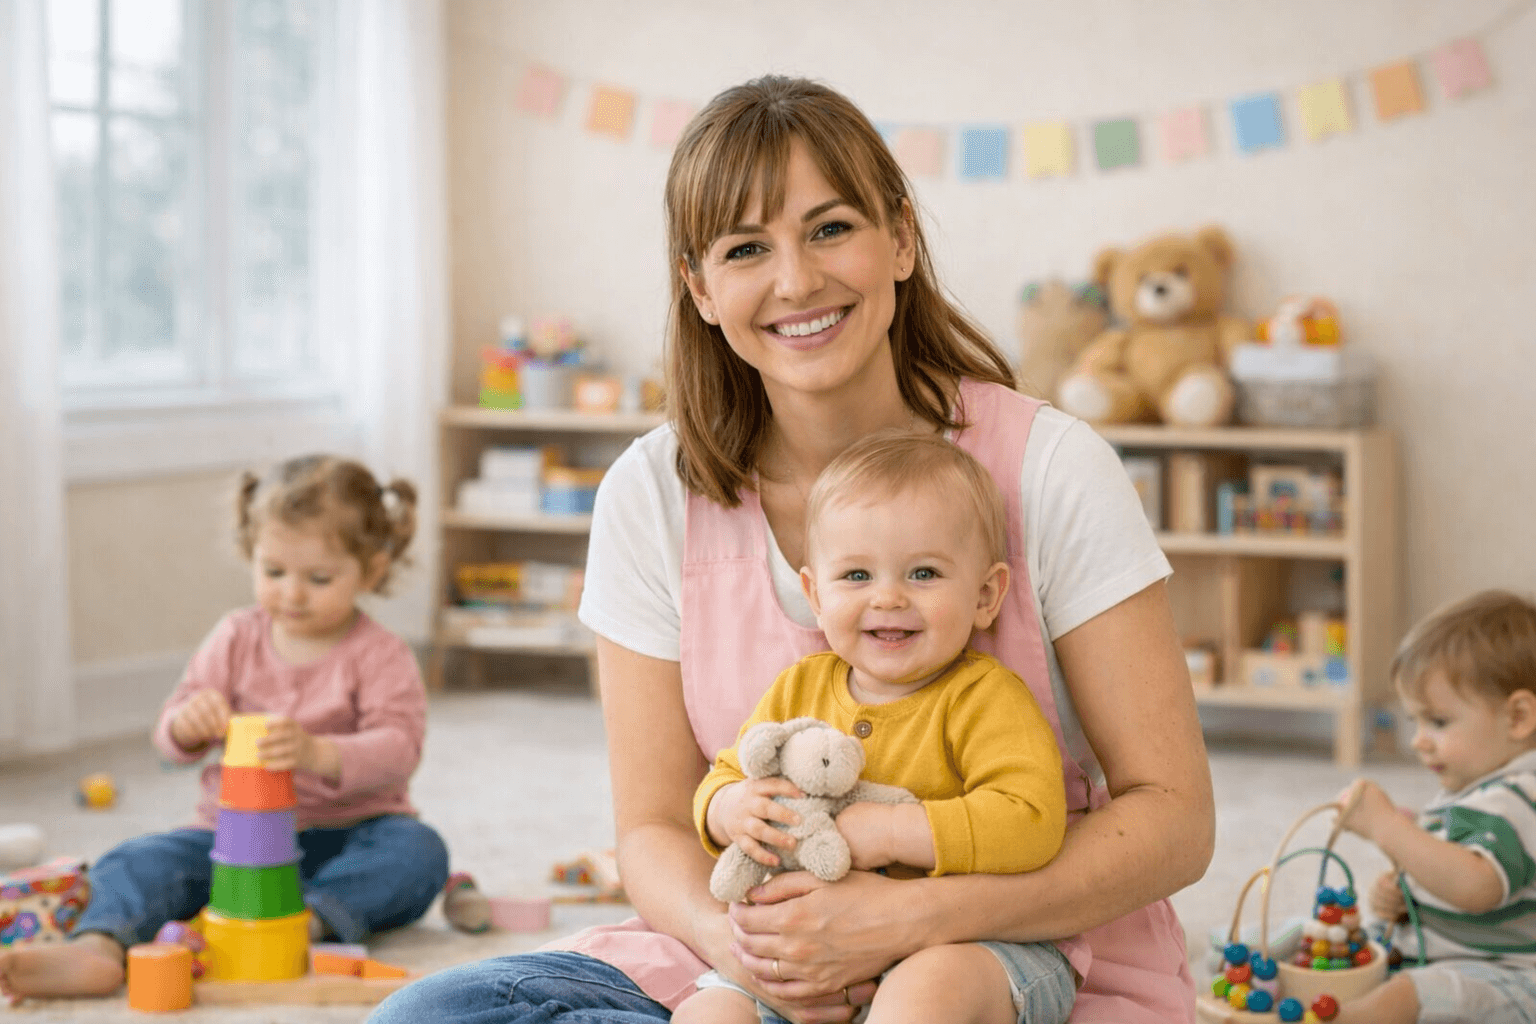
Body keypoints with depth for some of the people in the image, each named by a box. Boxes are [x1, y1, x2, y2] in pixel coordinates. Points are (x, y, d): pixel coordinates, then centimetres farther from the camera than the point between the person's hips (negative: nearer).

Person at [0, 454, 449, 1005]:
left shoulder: (382, 656, -6)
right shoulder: (236, 639, 6)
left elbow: (397, 748, -21)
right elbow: (172, 741, 7)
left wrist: (317, 753, -41)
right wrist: (187, 723, -20)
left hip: (344, 837, -3)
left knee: (418, 850, -33)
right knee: (136, 863, -21)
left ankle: (310, 918, -48)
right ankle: (97, 949, -48)